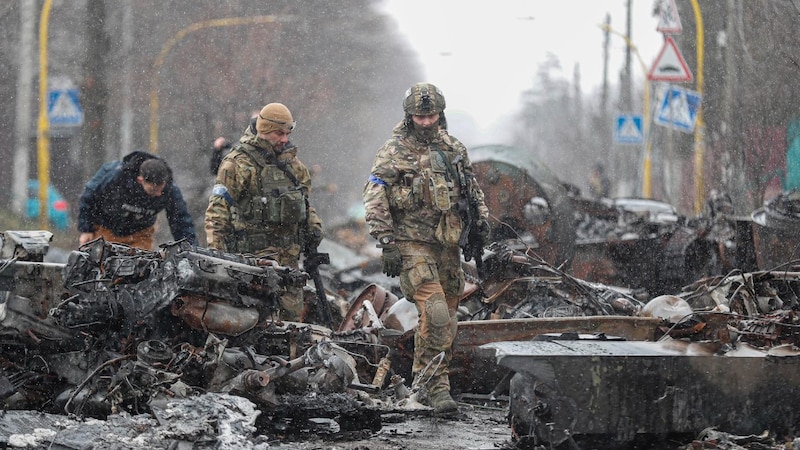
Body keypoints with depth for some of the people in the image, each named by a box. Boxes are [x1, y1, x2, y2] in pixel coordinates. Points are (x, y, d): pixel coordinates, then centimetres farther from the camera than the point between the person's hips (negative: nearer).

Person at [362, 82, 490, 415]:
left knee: (446, 320, 8)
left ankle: (422, 376, 23)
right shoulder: (393, 151, -4)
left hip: (447, 244, 6)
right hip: (412, 242, -6)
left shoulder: (454, 150, 12)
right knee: (435, 313, -18)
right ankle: (438, 387, -16)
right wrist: (387, 244, -14)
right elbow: (374, 199, -8)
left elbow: (472, 190, 25)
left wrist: (481, 220, 11)